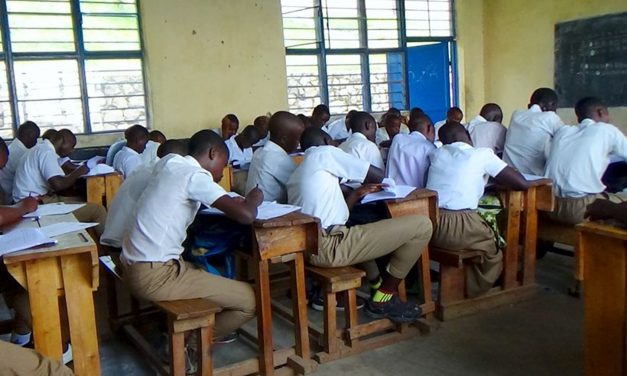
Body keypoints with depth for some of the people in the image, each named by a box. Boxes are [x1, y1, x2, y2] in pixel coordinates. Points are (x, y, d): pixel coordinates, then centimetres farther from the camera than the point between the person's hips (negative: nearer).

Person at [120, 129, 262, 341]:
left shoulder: (169, 162, 9)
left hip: (132, 265, 9)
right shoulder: (196, 176, -13)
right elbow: (246, 216, -20)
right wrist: (253, 200, 2)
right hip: (154, 276, -9)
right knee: (249, 300, -3)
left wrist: (228, 202, 15)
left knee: (210, 274, 29)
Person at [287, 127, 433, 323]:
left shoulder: (296, 175, 24)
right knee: (422, 225, -6)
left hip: (309, 247, 10)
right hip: (330, 246, -10)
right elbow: (379, 175, 0)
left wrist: (357, 194, 18)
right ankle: (383, 299, 5)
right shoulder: (324, 152, 0)